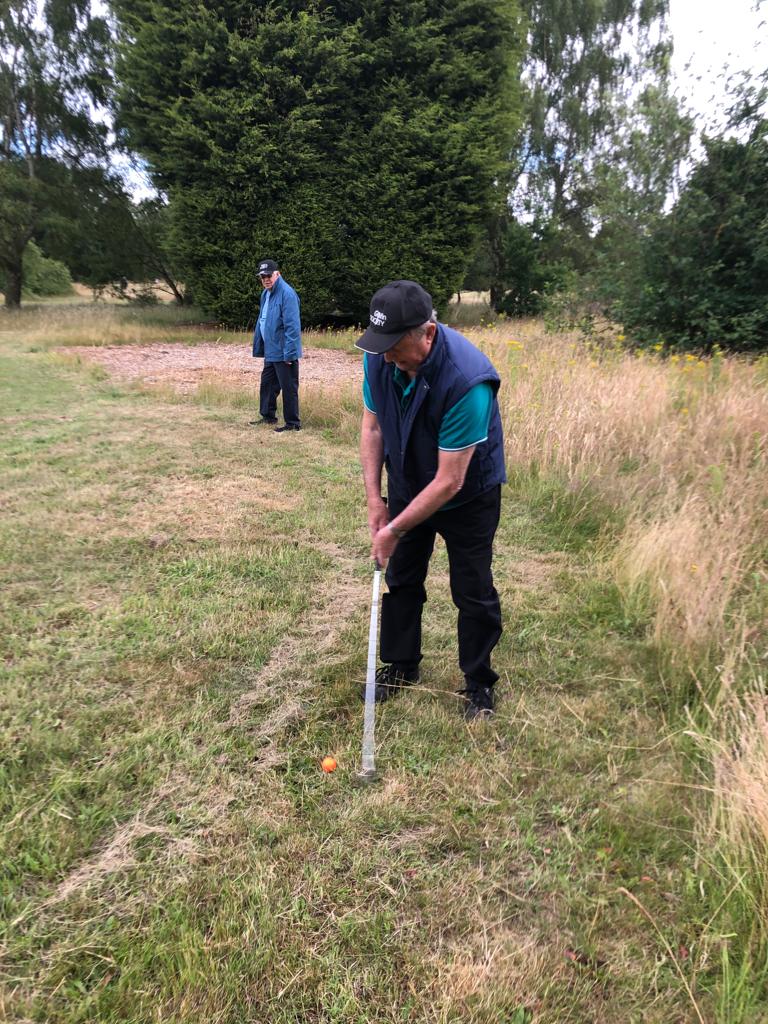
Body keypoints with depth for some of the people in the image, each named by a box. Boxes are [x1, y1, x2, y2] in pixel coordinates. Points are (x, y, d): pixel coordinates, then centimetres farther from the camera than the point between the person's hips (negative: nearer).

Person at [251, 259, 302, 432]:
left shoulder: (287, 294, -17)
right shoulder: (265, 294, 12)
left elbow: (292, 326, -22)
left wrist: (289, 353, -23)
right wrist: (258, 347, 18)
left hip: (284, 353, -9)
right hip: (270, 351, 9)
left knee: (288, 388, -1)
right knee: (267, 384, 19)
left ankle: (292, 423, 8)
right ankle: (267, 416, 34)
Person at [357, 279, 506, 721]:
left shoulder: (467, 380, -38)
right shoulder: (379, 356, -19)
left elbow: (449, 481, -33)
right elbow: (373, 425, -4)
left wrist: (395, 529, -26)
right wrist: (374, 499, -8)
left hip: (469, 494, -5)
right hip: (407, 483, 6)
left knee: (473, 590, 3)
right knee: (401, 577, 14)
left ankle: (479, 683, 22)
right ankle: (401, 664, 33)